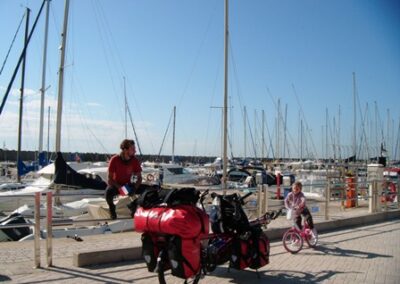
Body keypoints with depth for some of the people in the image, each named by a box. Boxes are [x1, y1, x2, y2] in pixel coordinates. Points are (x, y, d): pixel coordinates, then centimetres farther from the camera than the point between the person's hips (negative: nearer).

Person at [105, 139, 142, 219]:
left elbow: (139, 178, -6)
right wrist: (119, 188, -32)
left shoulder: (135, 160, -12)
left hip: (128, 185, 3)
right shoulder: (114, 160, -20)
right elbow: (110, 179, -17)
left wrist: (134, 187, -26)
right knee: (109, 192, -37)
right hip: (116, 185, -2)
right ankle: (112, 208, -4)